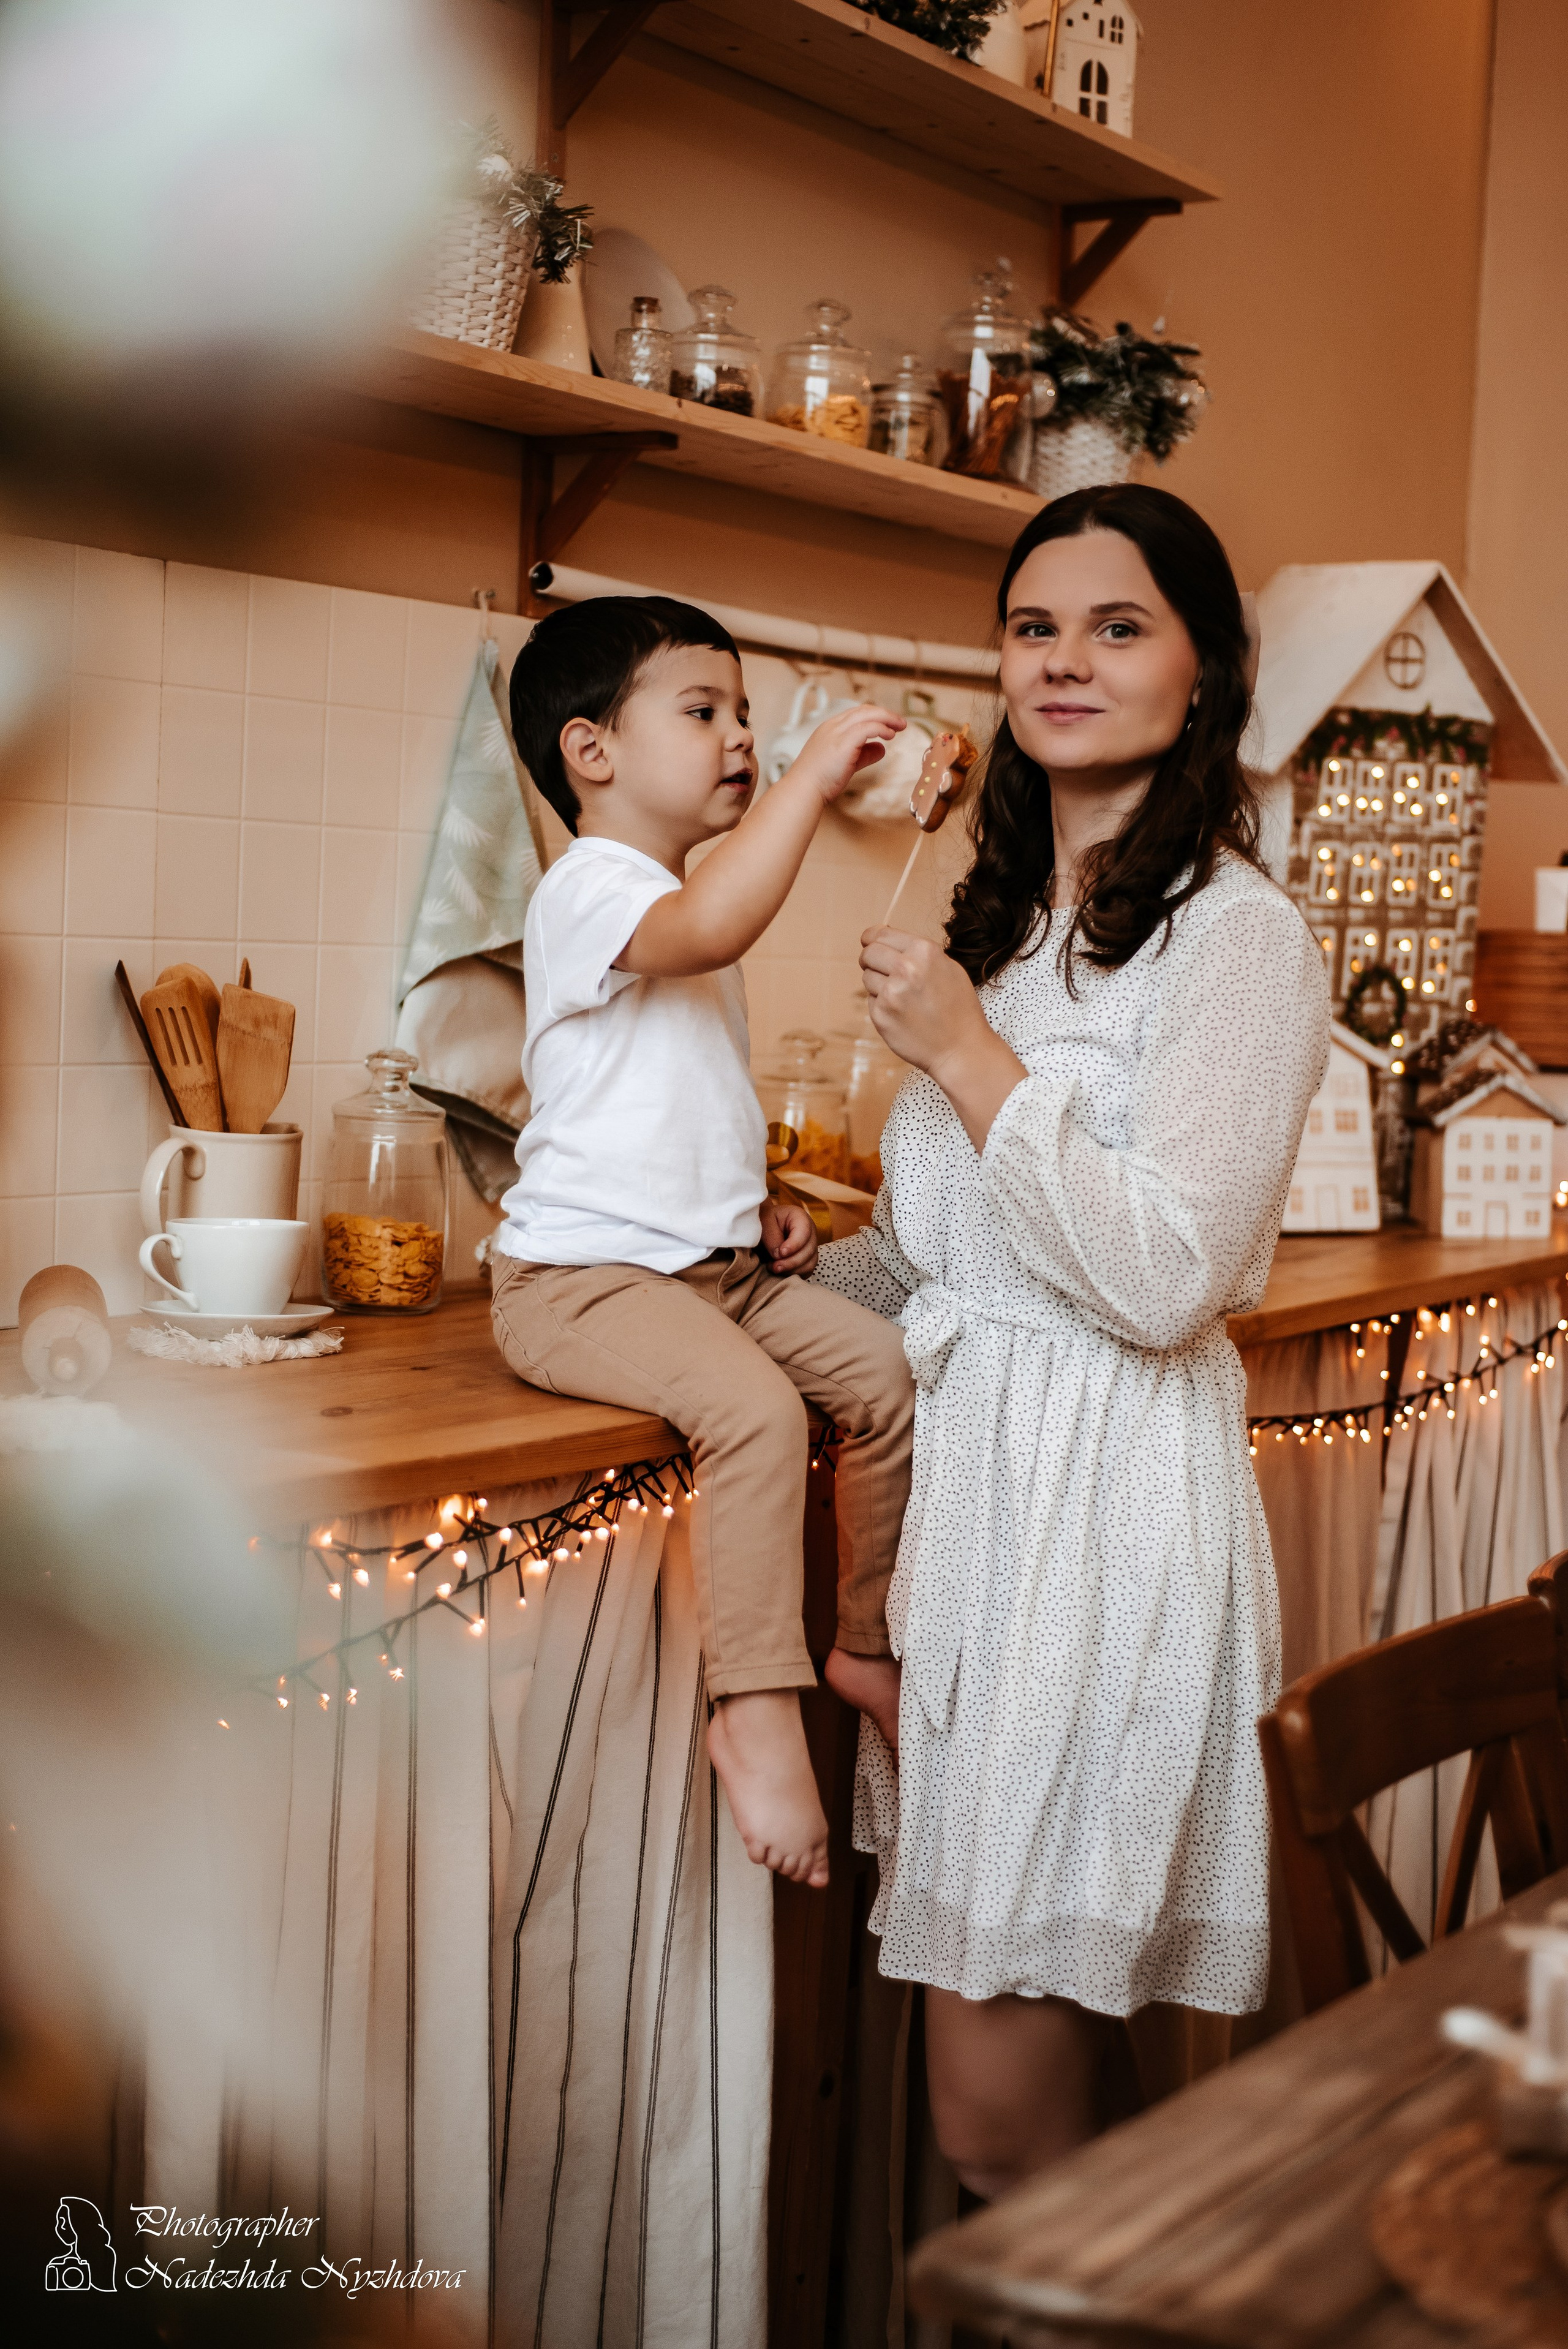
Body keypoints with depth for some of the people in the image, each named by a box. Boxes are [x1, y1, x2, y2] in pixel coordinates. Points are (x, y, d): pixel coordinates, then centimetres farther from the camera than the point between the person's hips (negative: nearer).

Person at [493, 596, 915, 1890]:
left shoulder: (688, 902, 21)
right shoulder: (590, 888, -12)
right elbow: (708, 929, -37)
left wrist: (761, 1205, 14)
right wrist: (812, 774, -32)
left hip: (715, 1262, 9)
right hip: (584, 1272, -9)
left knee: (891, 1370, -3)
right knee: (755, 1406, -31)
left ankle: (870, 1641, 13)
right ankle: (758, 1710, -21)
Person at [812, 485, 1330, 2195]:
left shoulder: (1236, 936, -8)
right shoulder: (1008, 925, 17)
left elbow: (1162, 1280, -17)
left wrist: (967, 1055, -13)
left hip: (1109, 1500, -7)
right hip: (964, 1468, 7)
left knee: (1002, 2126, -3)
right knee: (992, 2101, 11)